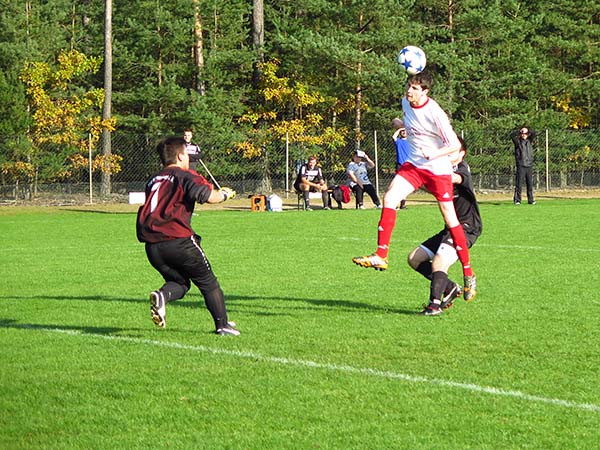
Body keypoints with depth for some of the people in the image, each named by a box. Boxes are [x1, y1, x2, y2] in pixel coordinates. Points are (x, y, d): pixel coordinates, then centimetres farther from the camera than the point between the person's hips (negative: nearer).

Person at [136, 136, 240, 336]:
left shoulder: (153, 181, 21)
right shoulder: (185, 176, 0)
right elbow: (208, 196, -15)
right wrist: (224, 194, 6)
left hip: (151, 244, 6)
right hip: (178, 240, -6)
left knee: (179, 281, 21)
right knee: (208, 282, 11)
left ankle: (162, 296, -12)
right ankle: (222, 324, 12)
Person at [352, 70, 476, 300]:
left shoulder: (435, 113, -19)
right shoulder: (406, 103, 3)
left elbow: (455, 145, -17)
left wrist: (434, 155, -29)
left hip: (438, 169, -5)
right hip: (413, 165, 6)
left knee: (450, 219, -3)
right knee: (389, 197, -19)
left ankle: (468, 273, 9)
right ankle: (381, 255, -20)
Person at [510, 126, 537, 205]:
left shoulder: (529, 140, 14)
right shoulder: (517, 141, 4)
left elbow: (534, 133, 3)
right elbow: (512, 134, -10)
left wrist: (528, 130, -14)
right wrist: (519, 131, -22)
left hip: (529, 166, 3)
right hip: (521, 166, -3)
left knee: (530, 184, 4)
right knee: (518, 184, -5)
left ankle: (531, 200, 8)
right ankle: (517, 200, -4)